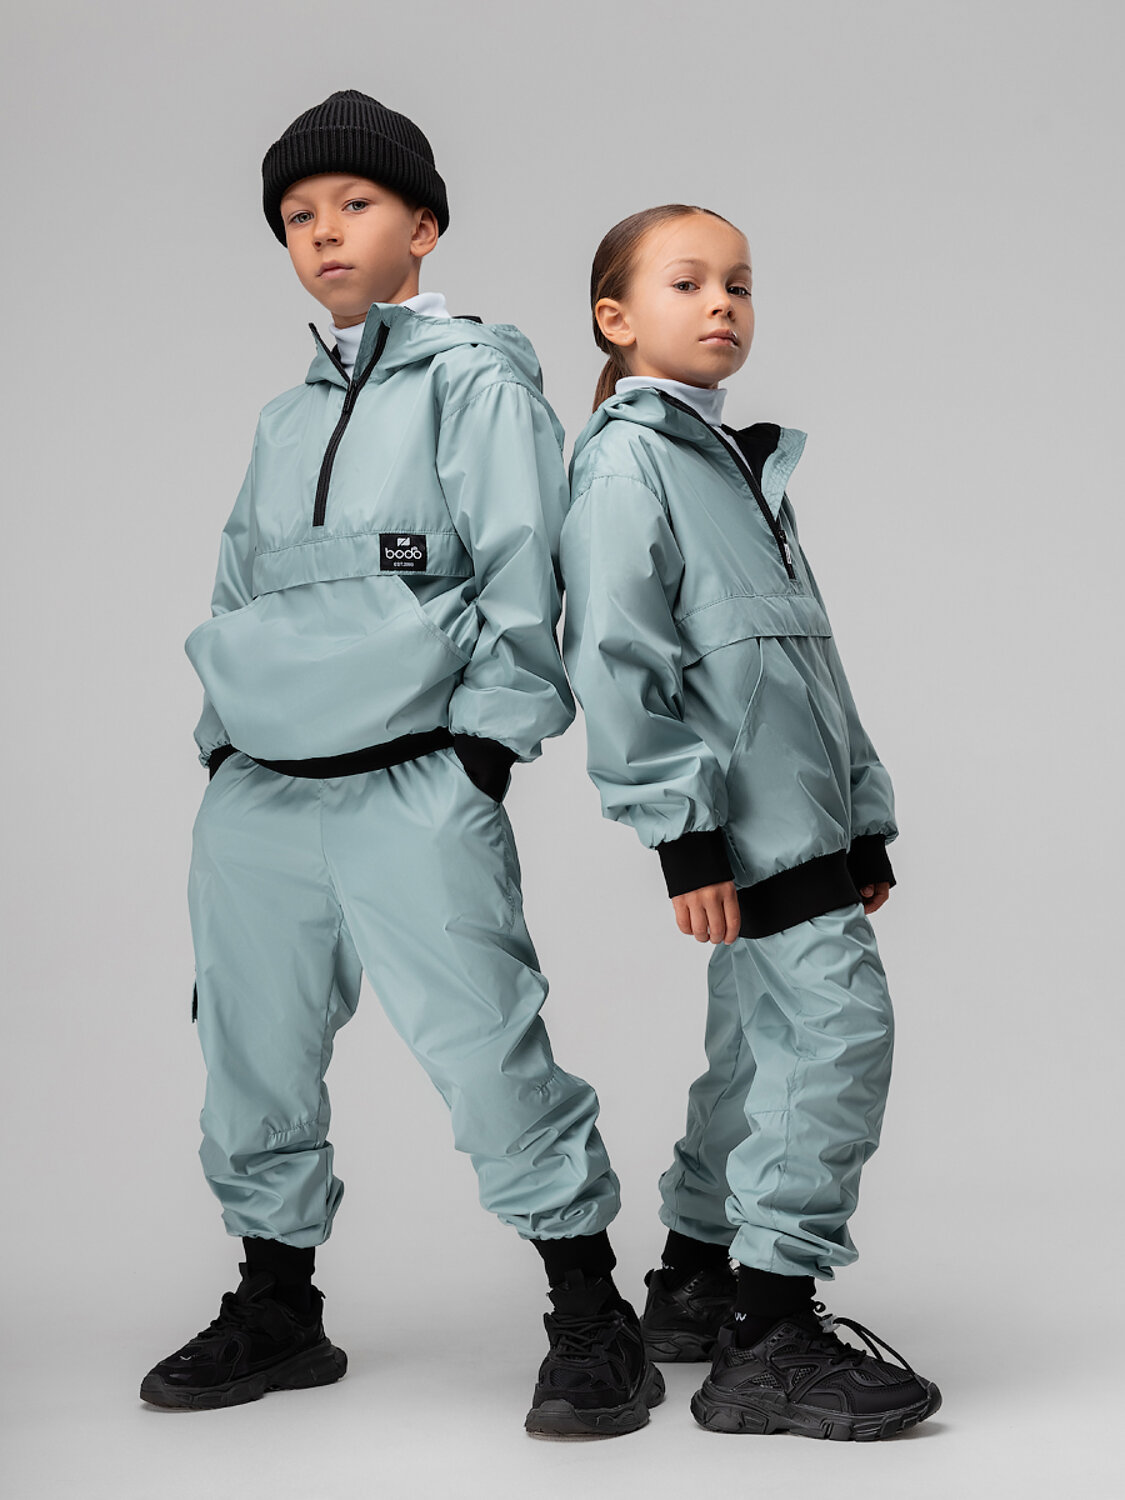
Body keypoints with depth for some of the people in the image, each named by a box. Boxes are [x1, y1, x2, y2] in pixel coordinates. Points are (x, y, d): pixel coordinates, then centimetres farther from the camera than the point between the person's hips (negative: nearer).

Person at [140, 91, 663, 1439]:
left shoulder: (474, 381, 2)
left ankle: (592, 1325, 2)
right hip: (256, 793, 7)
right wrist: (222, 738, 14)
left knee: (488, 1053, -10)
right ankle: (275, 1308, 24)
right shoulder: (284, 420, 22)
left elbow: (521, 579, -5)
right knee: (253, 1060, 9)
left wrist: (480, 747, -11)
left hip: (411, 784, -7)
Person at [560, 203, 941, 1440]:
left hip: (795, 816, 10)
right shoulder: (628, 454, -6)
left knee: (762, 1041, 13)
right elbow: (617, 656, -14)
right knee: (837, 1021, -16)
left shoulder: (743, 464, 24)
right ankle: (768, 1337, -15)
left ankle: (697, 1278, 25)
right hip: (745, 821, -10)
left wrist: (863, 818, 23)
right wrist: (683, 830, -20)